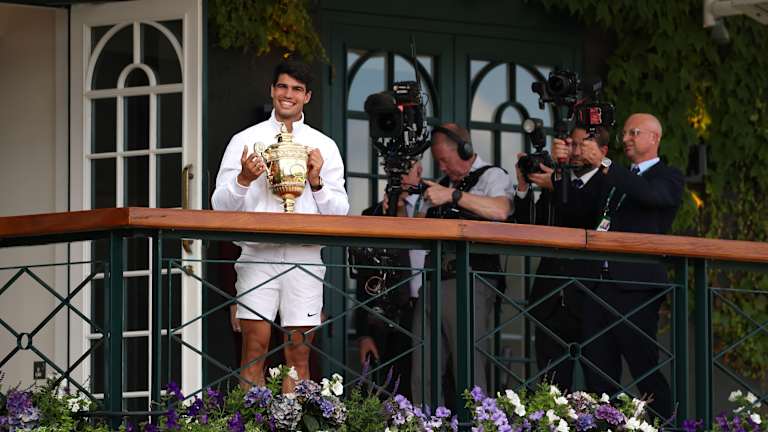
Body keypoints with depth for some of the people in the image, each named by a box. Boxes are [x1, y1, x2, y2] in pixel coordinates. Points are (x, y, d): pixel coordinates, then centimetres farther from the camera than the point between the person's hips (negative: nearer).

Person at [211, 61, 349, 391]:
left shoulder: (324, 147, 13)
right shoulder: (245, 141, 10)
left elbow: (339, 211, 9)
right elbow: (220, 205, 5)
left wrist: (316, 182, -7)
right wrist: (244, 179, -13)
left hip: (304, 253, 1)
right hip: (258, 252, -1)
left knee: (299, 355, -1)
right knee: (255, 349, -8)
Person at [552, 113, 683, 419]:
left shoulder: (668, 177, 2)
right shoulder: (614, 179, 24)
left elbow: (651, 195, -19)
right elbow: (577, 206, 19)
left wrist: (604, 164, -28)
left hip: (636, 287, -7)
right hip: (600, 284, 7)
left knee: (645, 371, -7)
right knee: (598, 376, 5)